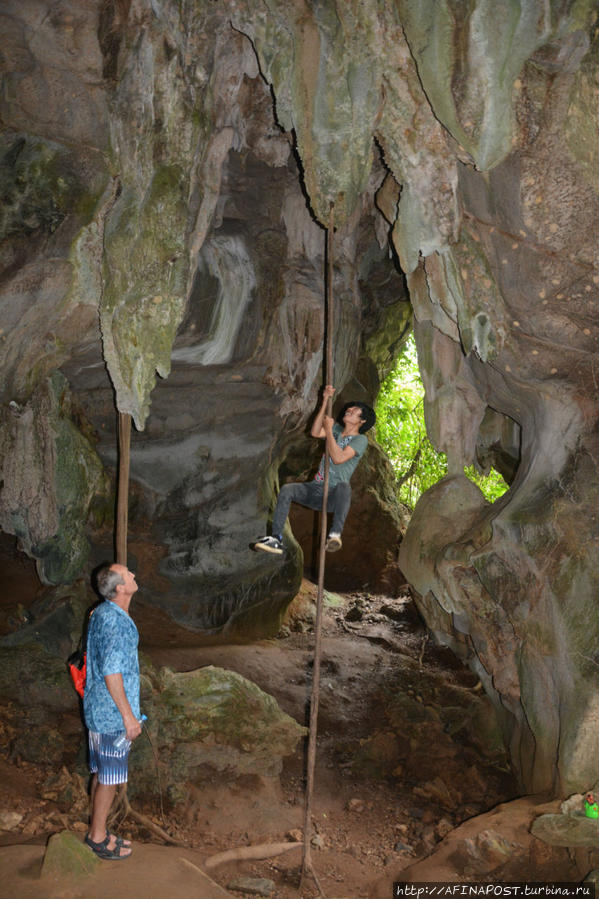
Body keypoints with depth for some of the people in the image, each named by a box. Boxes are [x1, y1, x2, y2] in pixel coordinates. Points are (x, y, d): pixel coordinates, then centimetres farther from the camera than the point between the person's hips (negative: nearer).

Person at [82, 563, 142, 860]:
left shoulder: (101, 613, 8)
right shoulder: (116, 621, -24)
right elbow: (111, 673, -25)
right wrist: (128, 716, -18)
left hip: (98, 710, 9)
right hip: (112, 713, -9)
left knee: (102, 774, 18)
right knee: (109, 778, 4)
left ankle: (97, 831, 30)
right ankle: (98, 837, 16)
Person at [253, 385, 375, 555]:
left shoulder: (360, 440, -2)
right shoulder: (337, 429, 17)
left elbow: (338, 458, -18)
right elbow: (315, 433, -3)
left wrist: (328, 429, -11)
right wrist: (325, 401, -6)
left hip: (333, 496, -6)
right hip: (316, 489, 6)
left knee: (344, 486, -40)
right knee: (286, 490, -20)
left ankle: (335, 534, -51)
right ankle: (276, 540, -23)